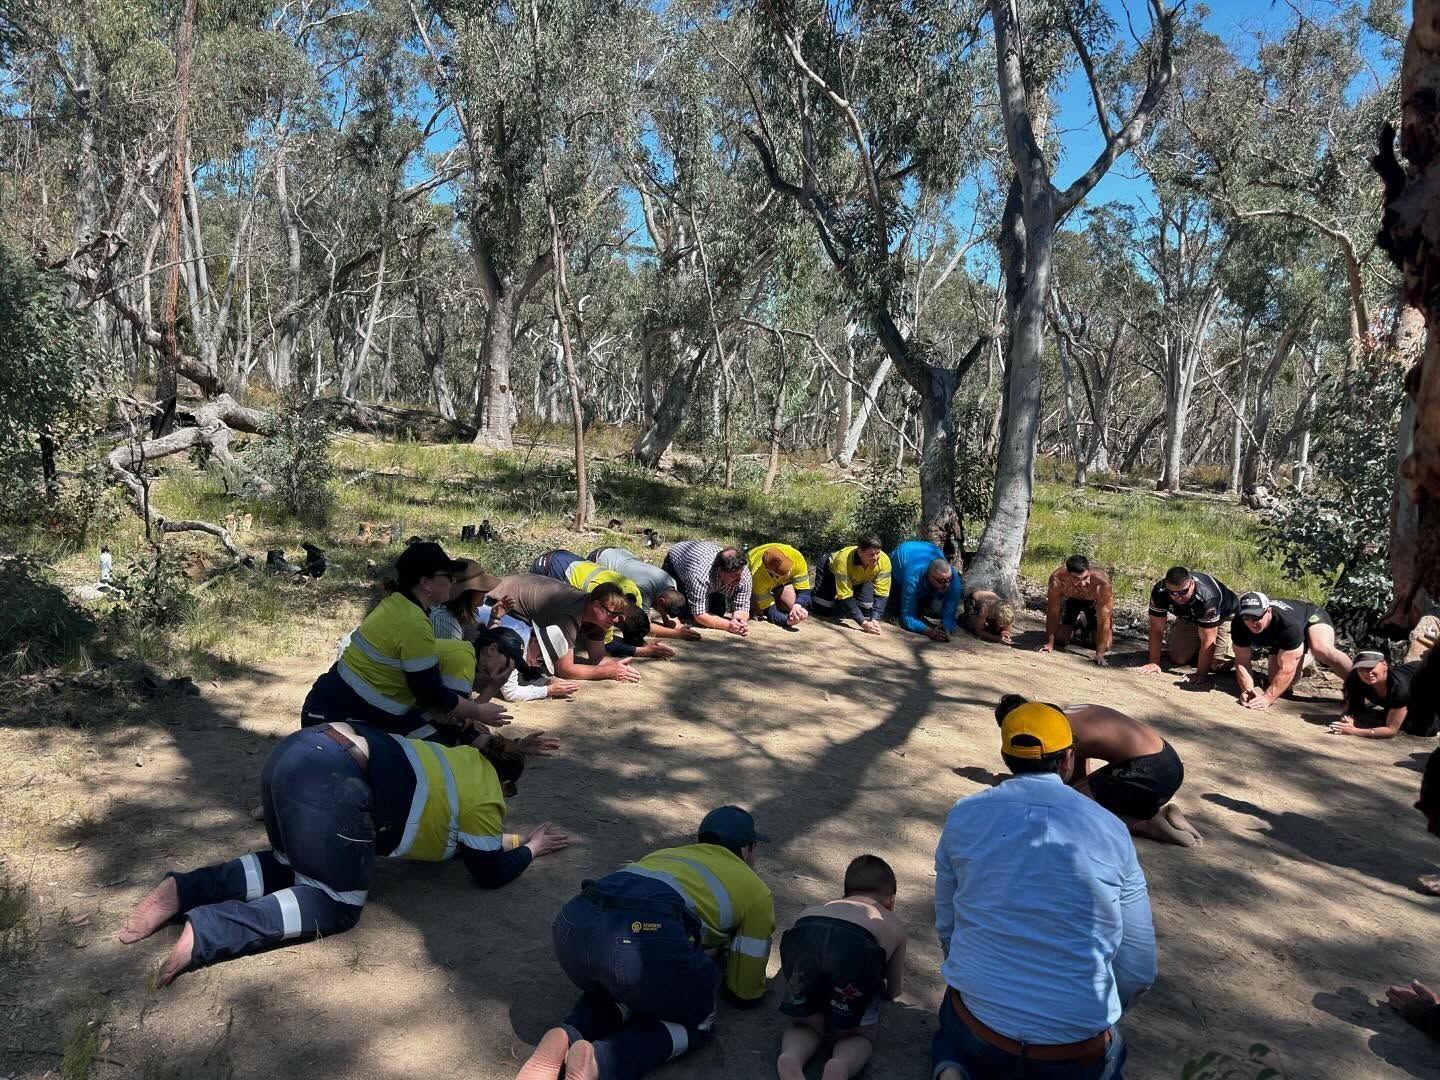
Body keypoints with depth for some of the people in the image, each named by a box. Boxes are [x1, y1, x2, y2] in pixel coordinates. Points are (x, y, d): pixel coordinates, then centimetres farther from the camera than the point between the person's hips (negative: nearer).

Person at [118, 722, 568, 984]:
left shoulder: (467, 756, 29)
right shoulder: (485, 800, 8)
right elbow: (491, 872, 17)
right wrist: (530, 847, 33)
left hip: (302, 749, 9)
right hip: (328, 782, -9)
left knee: (294, 867, 25)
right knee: (337, 905, 4)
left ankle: (183, 889, 8)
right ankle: (206, 932, -11)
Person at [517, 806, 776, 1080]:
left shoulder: (665, 854, 40)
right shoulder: (757, 893, 26)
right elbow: (747, 992, 29)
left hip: (573, 924, 6)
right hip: (645, 937, -6)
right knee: (697, 1019, 23)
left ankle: (565, 1038, 7)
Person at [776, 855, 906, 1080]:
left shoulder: (812, 910, 43)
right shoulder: (894, 924, 39)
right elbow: (894, 991, 46)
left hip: (803, 936, 2)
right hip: (857, 946, -2)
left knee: (805, 1023, 26)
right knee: (859, 1034, 21)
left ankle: (791, 1059, -5)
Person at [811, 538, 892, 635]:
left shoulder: (884, 561, -36)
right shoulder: (843, 559, -45)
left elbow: (881, 594, -32)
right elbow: (845, 596, -43)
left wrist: (875, 619, -47)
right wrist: (863, 623, -49)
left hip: (860, 578, 3)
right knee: (821, 607, -15)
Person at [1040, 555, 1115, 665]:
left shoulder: (1102, 582, -43)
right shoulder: (1057, 579, -39)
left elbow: (1104, 620, -37)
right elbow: (1052, 613, -25)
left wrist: (1099, 654, -36)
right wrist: (1049, 644, -20)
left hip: (1095, 602, -1)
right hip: (1070, 599, 1)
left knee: (1105, 646, -7)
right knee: (1060, 640, -2)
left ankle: (1089, 628, 25)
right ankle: (1076, 626, 29)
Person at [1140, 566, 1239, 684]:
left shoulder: (1207, 597, -43)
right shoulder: (1159, 591, -31)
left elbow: (1207, 640, -38)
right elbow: (1156, 629, -22)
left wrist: (1201, 673, -36)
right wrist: (1154, 662, -22)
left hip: (1223, 616, -4)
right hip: (1189, 617, 4)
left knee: (1218, 665, -15)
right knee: (1177, 659, -5)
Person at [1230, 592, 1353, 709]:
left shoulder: (1288, 624, -43)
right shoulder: (1239, 625, -30)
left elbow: (1286, 668, -42)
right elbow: (1242, 661, -24)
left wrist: (1268, 698, -49)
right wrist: (1248, 690, -39)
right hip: (1281, 640, 6)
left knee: (1321, 649, -39)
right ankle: (1307, 661, 24)